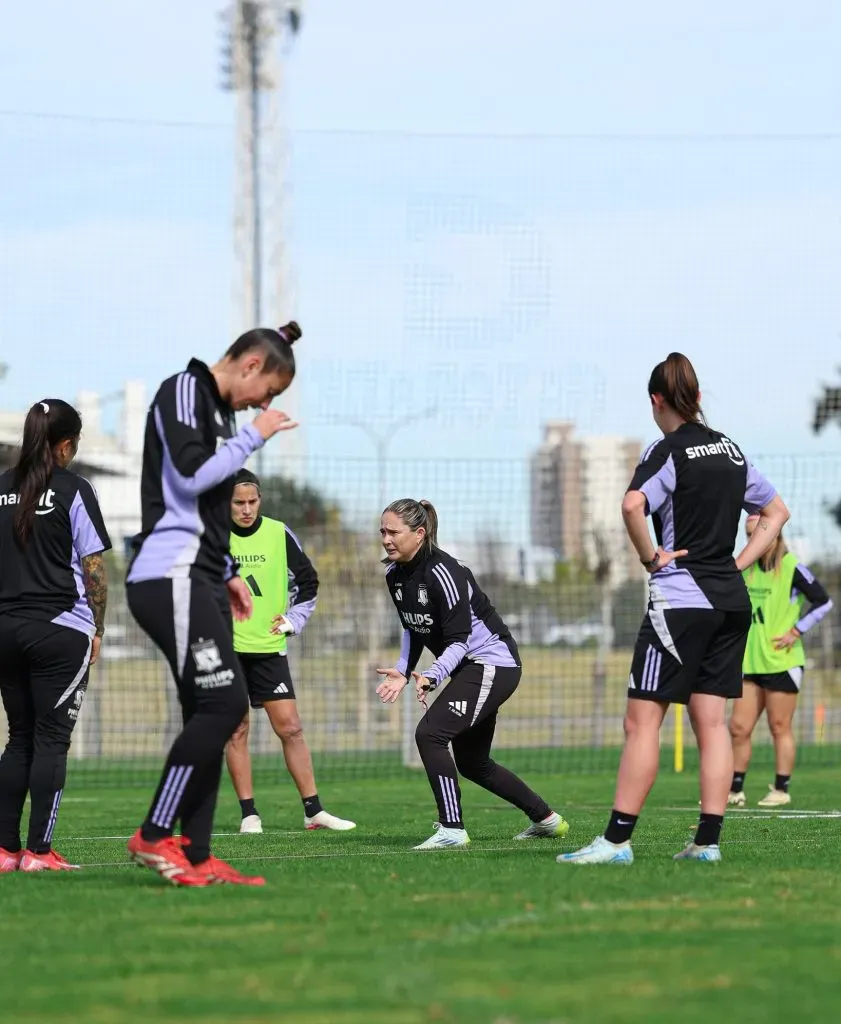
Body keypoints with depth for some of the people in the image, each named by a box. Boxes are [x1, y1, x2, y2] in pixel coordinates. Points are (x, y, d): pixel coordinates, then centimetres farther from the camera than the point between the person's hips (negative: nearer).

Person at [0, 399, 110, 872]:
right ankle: (39, 852, -6)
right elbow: (94, 568, -6)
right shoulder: (73, 489, -6)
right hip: (61, 629, -5)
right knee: (51, 740, -2)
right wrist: (98, 629, 3)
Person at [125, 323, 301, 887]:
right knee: (223, 703, -16)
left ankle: (196, 857, 4)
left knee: (211, 713, 5)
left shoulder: (217, 410, 22)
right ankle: (156, 836, -11)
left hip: (199, 580, 10)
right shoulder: (184, 390, -5)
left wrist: (228, 573, 21)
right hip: (171, 576, -10)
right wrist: (254, 436, -7)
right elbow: (190, 475, -18)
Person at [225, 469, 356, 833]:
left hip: (269, 647, 1)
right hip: (226, 648, -1)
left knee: (290, 727, -1)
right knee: (236, 731, -1)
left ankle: (314, 811, 4)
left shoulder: (279, 534, 2)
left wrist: (293, 619, 5)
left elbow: (307, 581, 14)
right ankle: (248, 814, 5)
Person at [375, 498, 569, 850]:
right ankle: (546, 819, 32)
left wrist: (431, 676, -38)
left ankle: (452, 830, -20)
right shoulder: (395, 574, 1)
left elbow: (460, 639, -26)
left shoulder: (441, 571, -24)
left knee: (430, 733, -23)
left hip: (493, 663, -10)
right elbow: (414, 630, 15)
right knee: (471, 762, 16)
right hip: (467, 668, 10)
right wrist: (403, 671, 3)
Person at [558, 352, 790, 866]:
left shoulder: (668, 452, -9)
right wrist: (740, 561, 14)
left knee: (643, 719, -5)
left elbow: (633, 504, -28)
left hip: (680, 598, -7)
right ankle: (709, 840, 4)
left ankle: (617, 839, -7)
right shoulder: (731, 449, 12)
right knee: (712, 720, 7)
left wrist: (651, 557, -14)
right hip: (732, 601, 7)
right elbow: (777, 511, 23)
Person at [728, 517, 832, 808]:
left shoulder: (792, 567, -9)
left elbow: (823, 603, -11)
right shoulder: (749, 569, 11)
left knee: (779, 728, -1)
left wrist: (796, 631, -15)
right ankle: (735, 790, 8)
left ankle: (781, 790, 7)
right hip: (752, 663, 7)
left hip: (782, 662, -7)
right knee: (738, 727, 3)